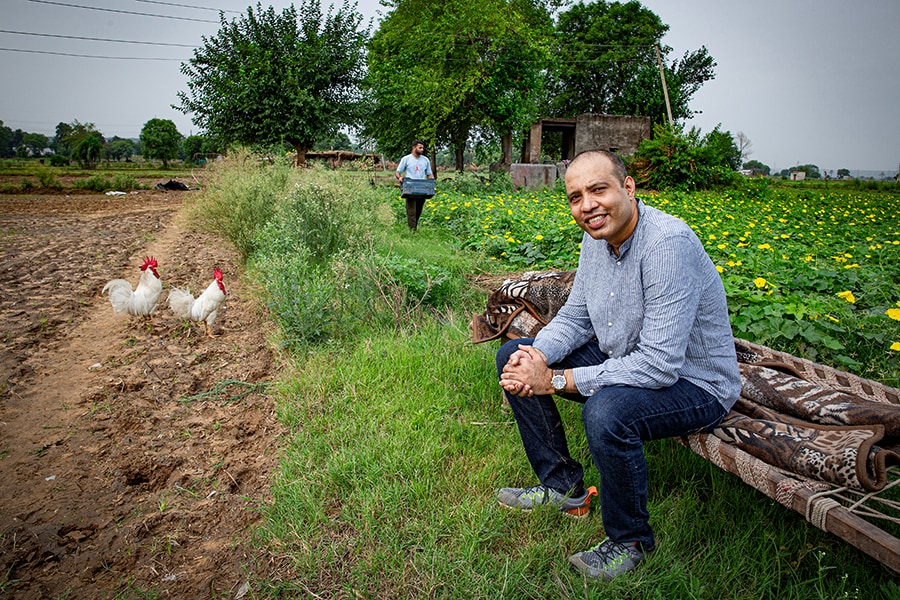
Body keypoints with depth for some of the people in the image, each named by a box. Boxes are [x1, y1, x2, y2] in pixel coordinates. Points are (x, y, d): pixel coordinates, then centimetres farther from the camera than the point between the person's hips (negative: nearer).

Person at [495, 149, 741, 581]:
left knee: (606, 411, -38)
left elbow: (659, 366, -33)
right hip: (622, 360, 8)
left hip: (693, 383, -8)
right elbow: (575, 317, 6)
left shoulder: (669, 244, -29)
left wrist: (556, 380, -29)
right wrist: (538, 355, -16)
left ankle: (630, 541, -7)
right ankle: (561, 484, 13)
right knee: (513, 357, 1)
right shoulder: (597, 238, -3)